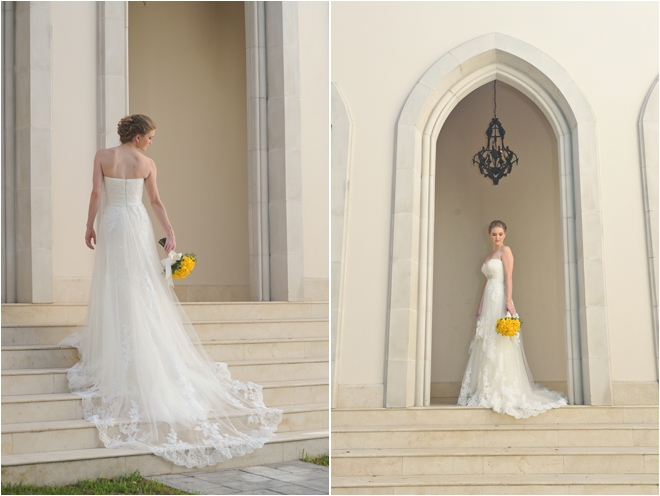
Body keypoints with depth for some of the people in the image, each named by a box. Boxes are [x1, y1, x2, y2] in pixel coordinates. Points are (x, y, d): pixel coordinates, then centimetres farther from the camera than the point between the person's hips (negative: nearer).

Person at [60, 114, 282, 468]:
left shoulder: (102, 156, -3)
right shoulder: (146, 163, -2)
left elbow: (96, 193, -8)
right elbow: (156, 203, -1)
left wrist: (90, 226, 1)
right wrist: (171, 235, 2)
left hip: (110, 224, 0)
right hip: (137, 224, 0)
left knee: (113, 286, 8)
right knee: (142, 286, 7)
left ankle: (109, 346, 15)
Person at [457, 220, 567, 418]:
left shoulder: (505, 251, -2)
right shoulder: (490, 256, 22)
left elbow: (509, 277, -12)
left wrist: (509, 301, -22)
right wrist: (480, 306, 20)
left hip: (499, 299, -9)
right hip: (488, 300, 9)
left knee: (500, 347, -10)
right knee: (486, 347, 6)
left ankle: (504, 392, -10)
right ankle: (488, 392, 9)